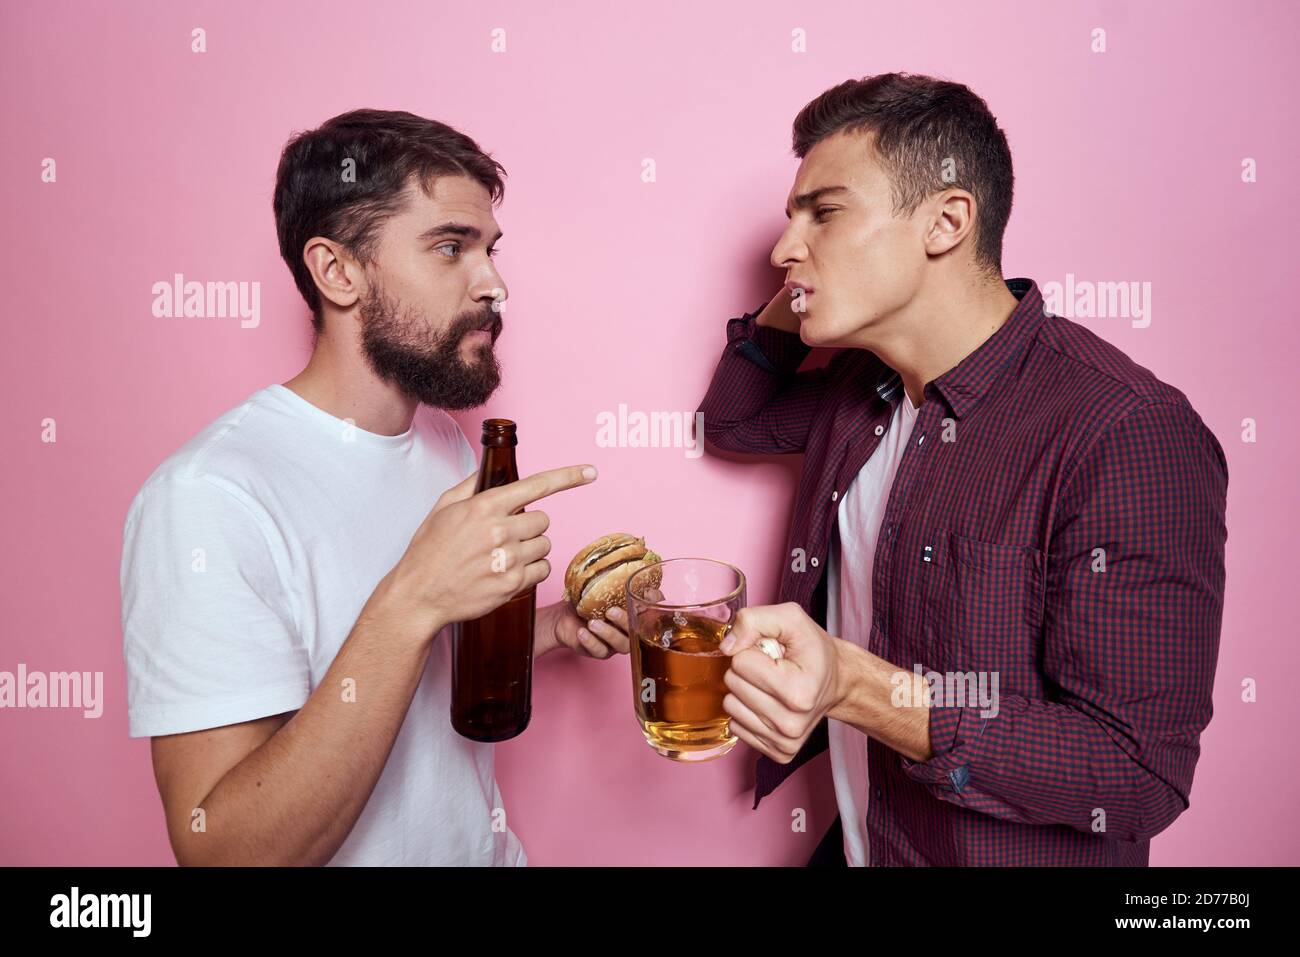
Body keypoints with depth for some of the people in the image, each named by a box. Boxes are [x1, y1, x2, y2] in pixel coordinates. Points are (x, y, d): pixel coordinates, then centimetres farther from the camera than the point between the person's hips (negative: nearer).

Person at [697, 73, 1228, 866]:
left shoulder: (1129, 435, -26)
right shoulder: (864, 383, -3)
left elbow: (1140, 775, -26)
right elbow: (730, 418, 13)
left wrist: (858, 688, -36)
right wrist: (803, 289, -4)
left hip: (1009, 848, -6)